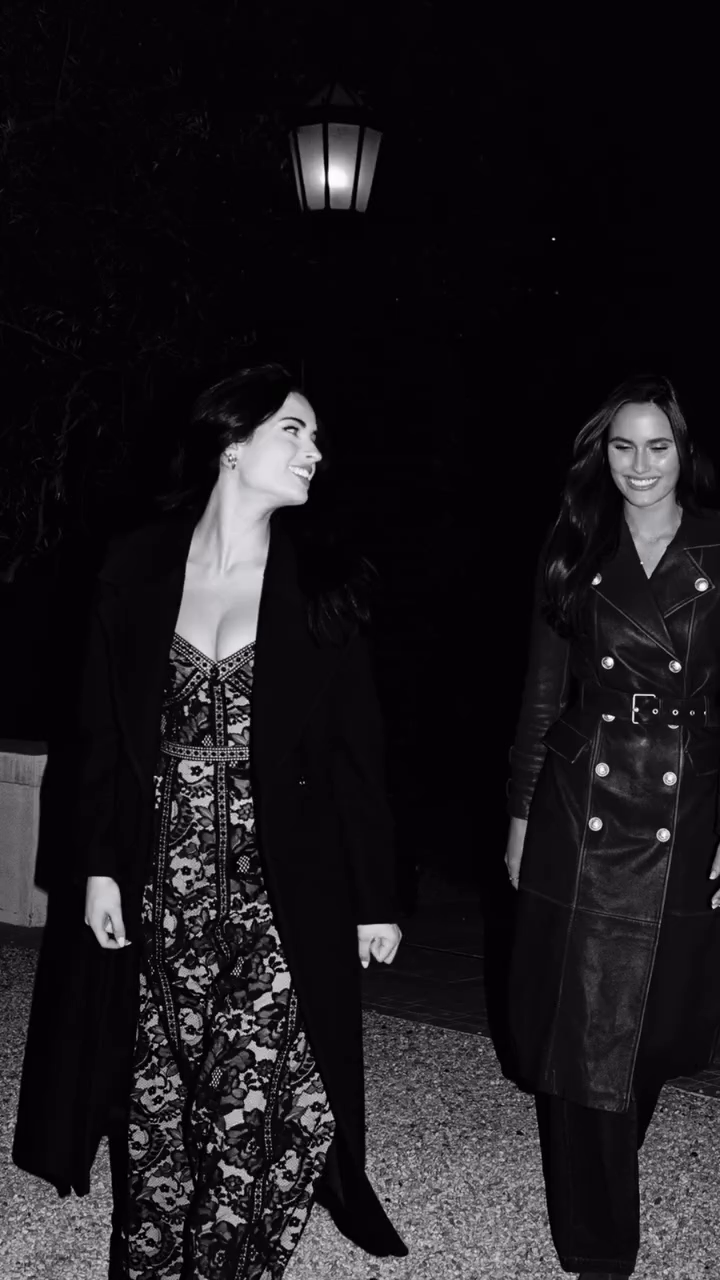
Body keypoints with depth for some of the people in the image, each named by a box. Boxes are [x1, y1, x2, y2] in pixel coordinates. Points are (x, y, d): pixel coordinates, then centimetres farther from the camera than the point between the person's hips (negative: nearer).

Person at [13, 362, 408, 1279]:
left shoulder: (321, 590, -1)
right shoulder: (137, 569, 1)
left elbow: (357, 751, 0)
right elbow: (101, 731, 4)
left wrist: (376, 899, 1)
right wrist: (99, 867, -2)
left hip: (279, 896, -1)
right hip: (155, 892, 1)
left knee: (261, 1116, -2)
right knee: (154, 1109, 12)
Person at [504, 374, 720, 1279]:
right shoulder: (573, 554, 4)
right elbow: (541, 694, 6)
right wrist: (521, 813, 5)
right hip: (579, 813, 0)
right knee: (577, 1031, 3)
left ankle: (605, 1174, 43)